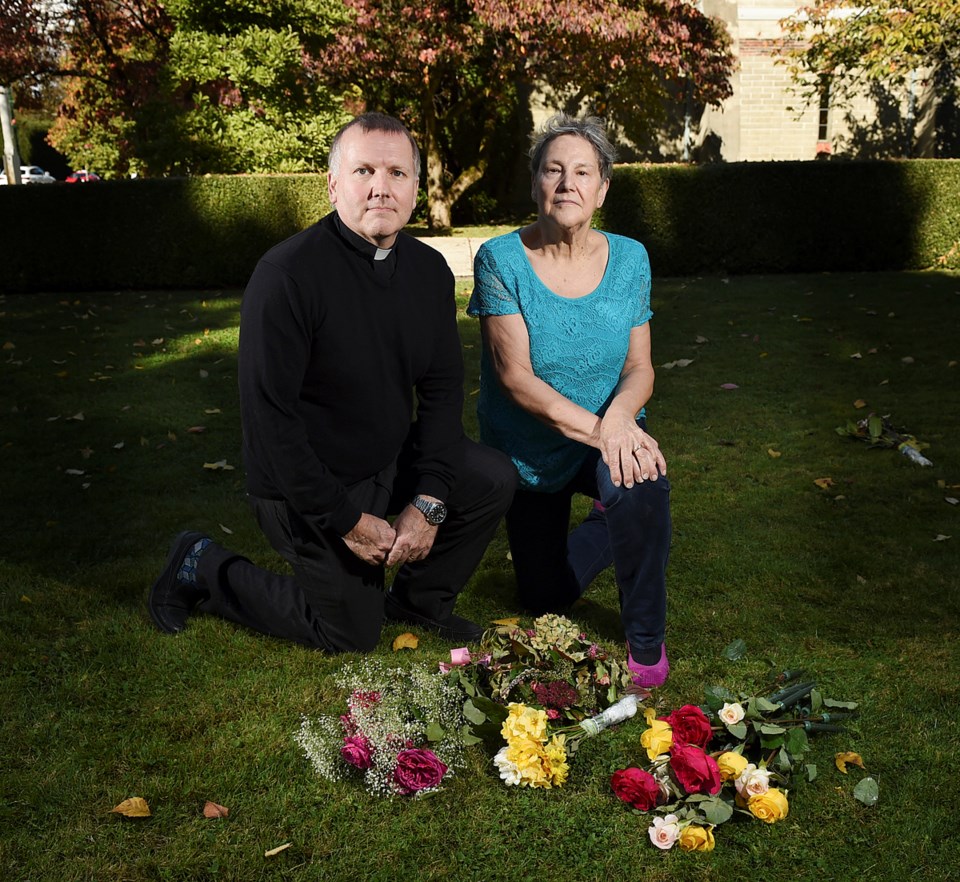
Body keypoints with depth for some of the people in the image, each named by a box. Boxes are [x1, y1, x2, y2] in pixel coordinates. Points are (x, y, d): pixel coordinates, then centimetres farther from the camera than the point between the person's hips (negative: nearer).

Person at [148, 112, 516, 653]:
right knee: (354, 634, 4)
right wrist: (345, 521, -22)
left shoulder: (430, 270, -4)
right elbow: (269, 416, -25)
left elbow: (442, 389, -1)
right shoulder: (288, 276, -25)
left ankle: (420, 600, 16)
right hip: (309, 484, -6)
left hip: (391, 458, 6)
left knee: (496, 481, -6)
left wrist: (429, 501, -12)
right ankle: (204, 569, 21)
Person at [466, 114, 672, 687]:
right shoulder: (501, 260, -17)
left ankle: (647, 640, -13)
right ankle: (607, 528, 48)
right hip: (528, 452, 0)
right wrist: (593, 427, -35)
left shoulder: (629, 259, -8)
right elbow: (514, 375, -23)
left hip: (609, 441, 0)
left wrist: (619, 415, -33)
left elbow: (640, 367, -9)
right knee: (546, 600, 15)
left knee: (641, 484, -38)